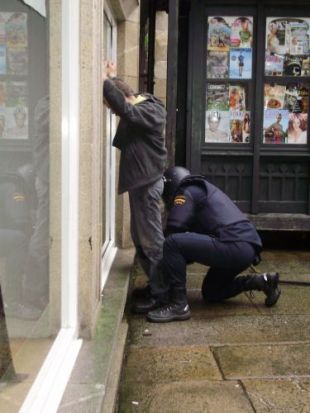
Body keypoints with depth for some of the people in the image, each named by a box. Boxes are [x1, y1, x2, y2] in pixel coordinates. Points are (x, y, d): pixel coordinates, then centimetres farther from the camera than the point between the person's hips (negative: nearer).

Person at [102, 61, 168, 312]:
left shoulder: (150, 111, -16)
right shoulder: (138, 110, 12)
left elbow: (126, 109, -33)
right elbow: (124, 109, 26)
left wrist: (106, 81, -28)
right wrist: (112, 80, 14)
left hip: (147, 183, -10)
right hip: (139, 181, 10)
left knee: (152, 240, -5)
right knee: (140, 237, 16)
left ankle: (160, 294, 3)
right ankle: (155, 285, 26)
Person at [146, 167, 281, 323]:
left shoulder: (187, 192, 3)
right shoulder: (202, 190, 31)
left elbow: (173, 229, -11)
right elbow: (196, 241, 32)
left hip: (235, 246, -10)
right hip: (249, 248, 10)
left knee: (172, 244, -16)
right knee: (210, 293, 25)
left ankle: (178, 305, -15)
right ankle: (262, 281, 18)